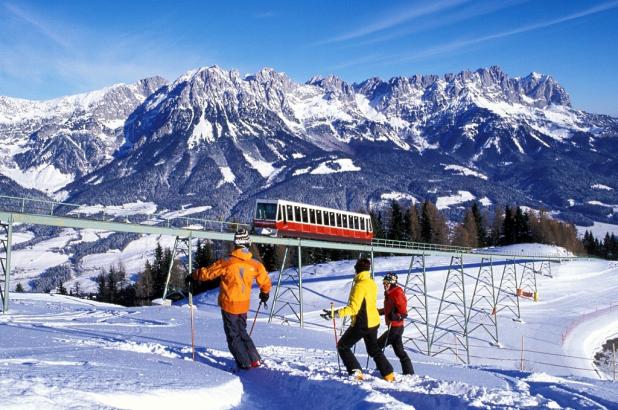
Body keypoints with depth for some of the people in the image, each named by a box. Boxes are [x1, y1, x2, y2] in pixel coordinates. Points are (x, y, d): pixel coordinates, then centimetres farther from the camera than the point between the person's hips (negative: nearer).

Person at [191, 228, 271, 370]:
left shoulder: (227, 263, -18)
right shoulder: (255, 265, -6)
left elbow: (208, 272, -7)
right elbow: (265, 281, 7)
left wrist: (194, 276, 12)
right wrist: (265, 293, 28)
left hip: (229, 305, -4)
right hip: (244, 305, 4)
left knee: (233, 335, 8)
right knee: (242, 332, 21)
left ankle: (245, 362, 3)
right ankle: (255, 360, 17)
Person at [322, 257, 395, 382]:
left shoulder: (360, 285, -21)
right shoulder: (372, 283, 5)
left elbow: (353, 308, -26)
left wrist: (335, 313, -31)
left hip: (361, 324, -8)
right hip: (374, 322, 8)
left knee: (342, 346, 7)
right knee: (374, 349, 24)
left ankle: (355, 372, -5)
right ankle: (389, 375, 21)